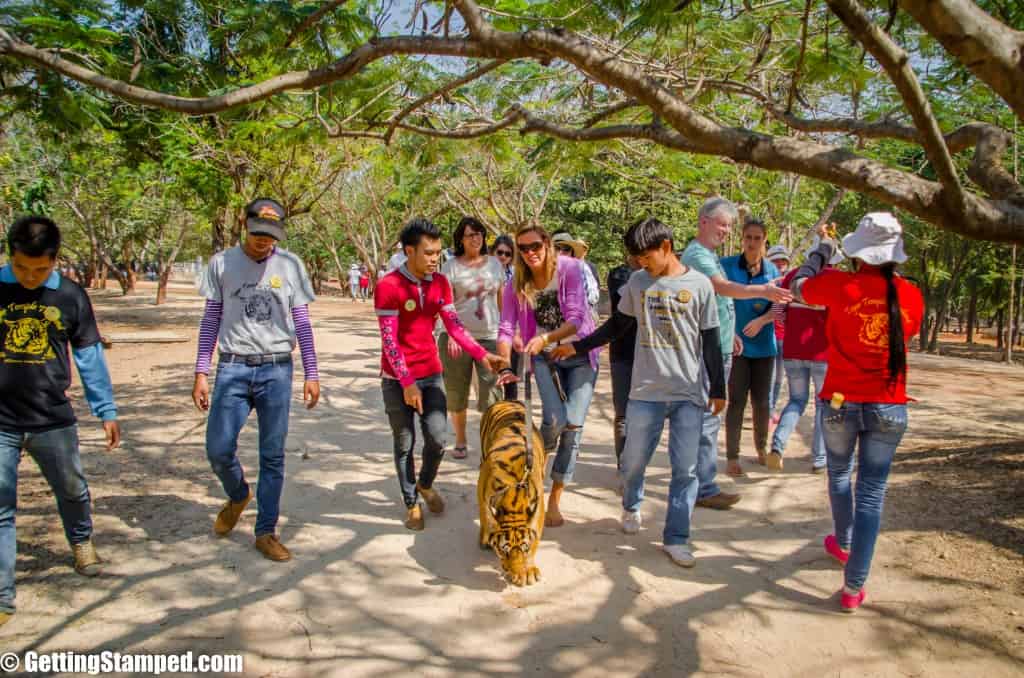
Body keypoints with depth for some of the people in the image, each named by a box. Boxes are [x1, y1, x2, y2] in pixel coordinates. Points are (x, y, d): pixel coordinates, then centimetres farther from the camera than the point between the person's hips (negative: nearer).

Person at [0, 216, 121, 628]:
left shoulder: (71, 296, -2)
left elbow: (89, 356, 4)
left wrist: (106, 411, 4)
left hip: (54, 421, 1)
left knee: (72, 491, 18)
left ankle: (81, 541, 47)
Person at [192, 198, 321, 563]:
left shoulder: (291, 265, 2)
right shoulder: (221, 263, 3)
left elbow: (302, 323, 5)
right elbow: (211, 320, 7)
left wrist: (311, 374, 2)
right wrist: (201, 372, 2)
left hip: (276, 370, 0)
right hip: (233, 368, 1)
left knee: (273, 456, 4)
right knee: (218, 449, -1)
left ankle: (265, 532, 18)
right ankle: (238, 496, 31)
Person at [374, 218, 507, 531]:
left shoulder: (440, 283, 2)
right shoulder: (388, 286, -15)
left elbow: (454, 326, 3)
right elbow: (389, 340, -16)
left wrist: (482, 355, -9)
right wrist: (407, 382, -19)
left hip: (431, 373, 4)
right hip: (398, 379, -4)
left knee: (437, 439, 1)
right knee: (405, 443, 6)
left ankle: (425, 484, 30)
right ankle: (411, 503, 24)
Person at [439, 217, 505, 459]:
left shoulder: (495, 264, 8)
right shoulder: (451, 266, -2)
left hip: (490, 337, 2)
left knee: (491, 393, -4)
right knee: (457, 393, 9)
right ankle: (460, 441, 25)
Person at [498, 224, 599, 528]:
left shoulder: (570, 269, -15)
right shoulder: (516, 285, -5)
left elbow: (575, 319, -22)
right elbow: (506, 329, -9)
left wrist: (544, 338, -37)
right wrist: (505, 363, -25)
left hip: (580, 354, -1)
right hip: (545, 357, 1)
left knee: (573, 426, -7)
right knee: (554, 419, -19)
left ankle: (555, 500, 8)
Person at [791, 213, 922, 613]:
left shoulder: (841, 285, -12)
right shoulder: (911, 295, -2)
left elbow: (799, 287, 6)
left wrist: (822, 249, 21)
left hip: (841, 402, -1)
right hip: (889, 407, 1)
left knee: (839, 473, 24)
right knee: (872, 493, 6)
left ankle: (843, 544, 45)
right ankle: (853, 587, 6)